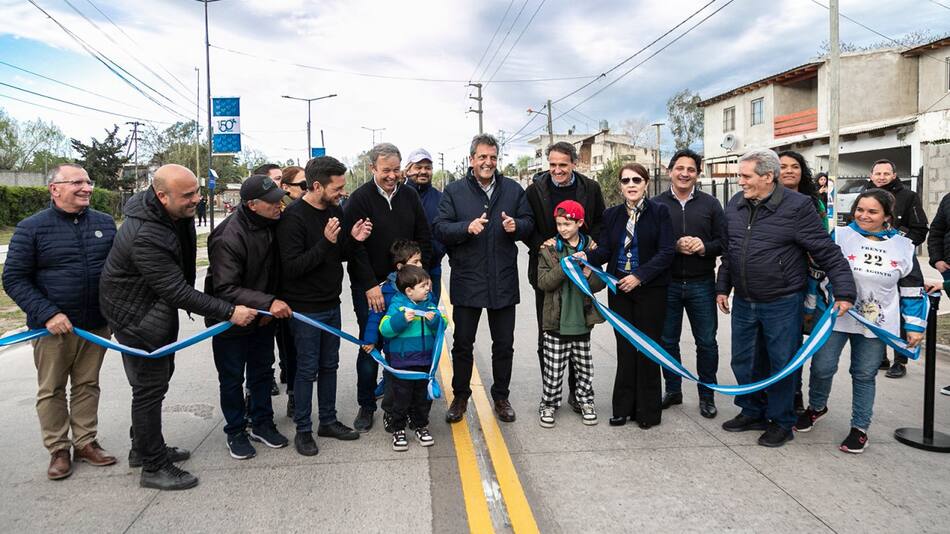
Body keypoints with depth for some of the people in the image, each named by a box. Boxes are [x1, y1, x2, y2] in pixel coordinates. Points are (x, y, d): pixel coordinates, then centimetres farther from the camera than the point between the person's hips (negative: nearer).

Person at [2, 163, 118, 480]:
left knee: (88, 385, 13)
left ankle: (85, 443, 25)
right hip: (52, 327, -3)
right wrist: (47, 314, -17)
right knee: (51, 391, 8)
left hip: (96, 325, 3)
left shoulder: (105, 223, 4)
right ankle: (58, 450, 21)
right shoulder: (31, 228, -6)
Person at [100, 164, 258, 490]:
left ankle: (144, 448, 38)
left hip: (161, 307, 10)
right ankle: (153, 468, 13)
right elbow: (177, 292, -33)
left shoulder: (176, 211, -6)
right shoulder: (145, 237, -36)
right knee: (150, 388, -1)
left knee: (159, 376, 20)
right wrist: (229, 312, -32)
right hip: (136, 316, -10)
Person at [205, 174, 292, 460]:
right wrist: (268, 303, -35)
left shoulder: (273, 225, -7)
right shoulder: (228, 238, -28)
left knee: (262, 371, 18)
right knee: (232, 379, 11)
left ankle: (262, 423, 35)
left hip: (263, 317, 6)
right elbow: (225, 289, -29)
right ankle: (236, 432, 28)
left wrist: (270, 308, -2)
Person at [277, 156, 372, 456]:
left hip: (331, 304, 7)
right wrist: (326, 242, -30)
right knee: (307, 369, 2)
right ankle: (303, 430, 17)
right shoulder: (293, 217, -18)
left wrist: (354, 240, -7)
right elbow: (292, 267, -22)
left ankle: (328, 421, 29)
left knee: (329, 365, 15)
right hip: (305, 307, -7)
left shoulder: (335, 211, 5)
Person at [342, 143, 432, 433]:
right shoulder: (360, 199, -7)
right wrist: (370, 286, -16)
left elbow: (424, 238, 9)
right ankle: (366, 406, 20)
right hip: (369, 288, -3)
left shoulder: (409, 195, 6)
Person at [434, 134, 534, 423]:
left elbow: (530, 223, 8)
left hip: (504, 280, 2)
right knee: (462, 343, 9)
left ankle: (501, 397, 29)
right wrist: (467, 227, -24)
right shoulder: (454, 191, 0)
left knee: (504, 344, 12)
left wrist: (516, 226, -14)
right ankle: (460, 397, 26)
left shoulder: (513, 189, 6)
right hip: (466, 280, -2)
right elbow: (439, 228, -7)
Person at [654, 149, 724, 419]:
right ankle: (673, 389, 27)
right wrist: (674, 247, -18)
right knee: (667, 341, 11)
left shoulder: (710, 204, 4)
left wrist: (705, 247, -17)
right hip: (667, 284, 0)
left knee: (706, 342, 7)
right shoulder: (656, 205, 1)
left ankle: (707, 394, 22)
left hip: (701, 284, 0)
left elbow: (723, 241, 3)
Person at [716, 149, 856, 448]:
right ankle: (752, 413, 34)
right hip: (743, 302, 6)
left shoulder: (796, 206, -14)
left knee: (782, 364, 7)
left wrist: (844, 292, -16)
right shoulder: (735, 205, 4)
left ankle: (781, 422, 25)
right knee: (743, 362, 15)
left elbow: (828, 253, -12)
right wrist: (722, 288, 17)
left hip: (782, 304, -5)